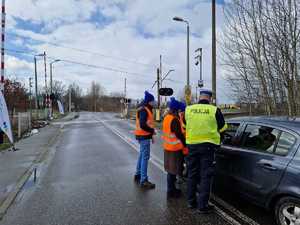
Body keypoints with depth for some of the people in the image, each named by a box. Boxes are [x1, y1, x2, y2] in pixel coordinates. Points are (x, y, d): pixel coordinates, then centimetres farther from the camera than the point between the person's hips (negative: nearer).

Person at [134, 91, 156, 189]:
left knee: (142, 155, 18)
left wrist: (151, 135, 18)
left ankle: (138, 175, 31)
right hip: (144, 136, -11)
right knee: (145, 157, -9)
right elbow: (143, 124, -25)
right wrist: (152, 130, -15)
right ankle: (143, 180, -5)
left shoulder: (146, 109, 17)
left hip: (144, 135, 11)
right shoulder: (144, 110, -16)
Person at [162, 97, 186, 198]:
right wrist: (185, 144, -6)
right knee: (173, 171, 3)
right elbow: (179, 135, -19)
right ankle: (171, 191, 14)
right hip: (175, 148, -9)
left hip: (168, 147, 9)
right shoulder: (174, 120, -20)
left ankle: (171, 189, 30)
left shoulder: (166, 117, 7)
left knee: (170, 170, 18)